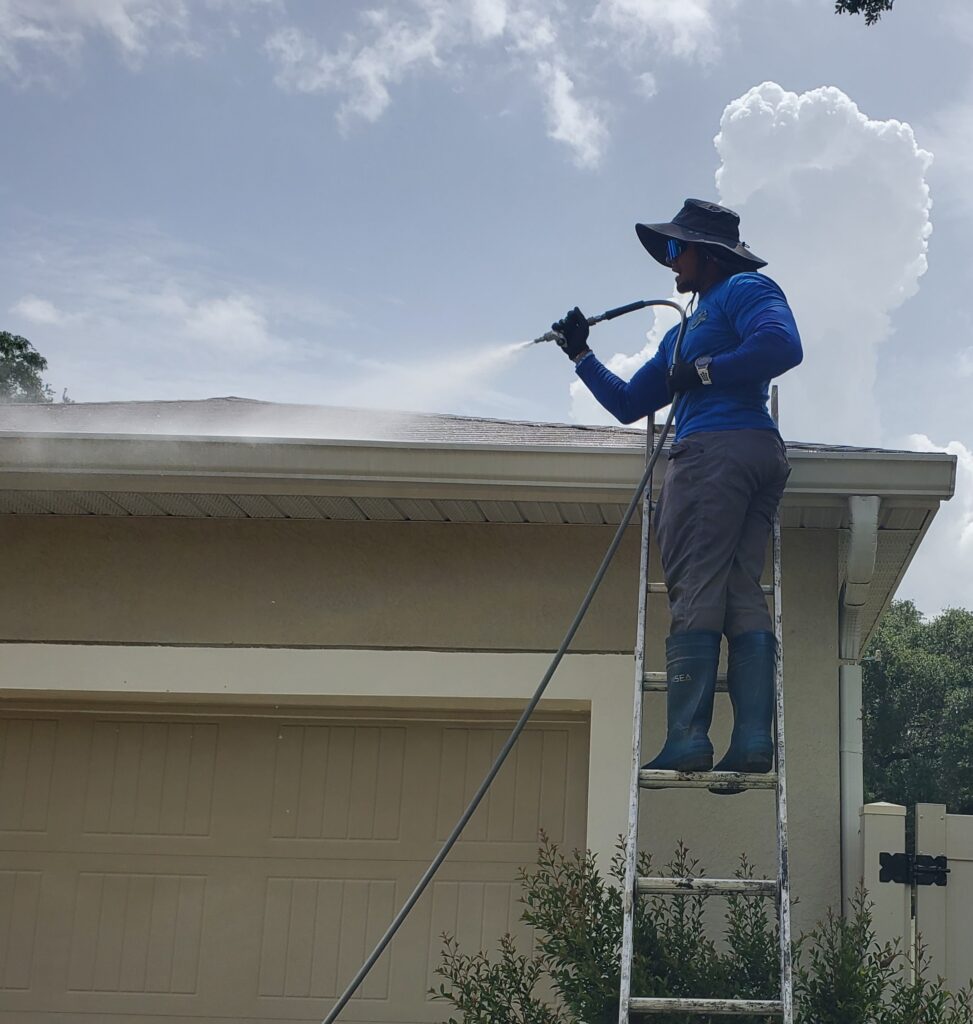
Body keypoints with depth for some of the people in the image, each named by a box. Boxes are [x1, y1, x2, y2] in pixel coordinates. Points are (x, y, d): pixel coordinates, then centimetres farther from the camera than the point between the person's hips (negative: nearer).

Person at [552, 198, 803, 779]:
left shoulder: (743, 289, 5)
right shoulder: (684, 333, 32)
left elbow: (782, 345, -16)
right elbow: (628, 405, 34)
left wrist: (704, 372, -9)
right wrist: (582, 355, 33)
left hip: (716, 448, -10)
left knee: (695, 590, -14)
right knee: (743, 593, -1)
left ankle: (688, 741, -20)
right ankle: (753, 740, -9)